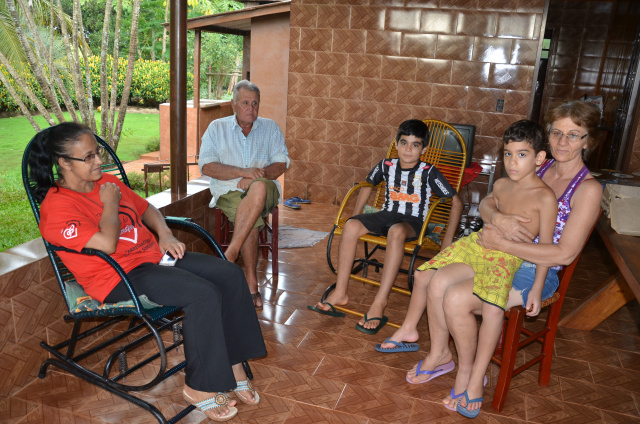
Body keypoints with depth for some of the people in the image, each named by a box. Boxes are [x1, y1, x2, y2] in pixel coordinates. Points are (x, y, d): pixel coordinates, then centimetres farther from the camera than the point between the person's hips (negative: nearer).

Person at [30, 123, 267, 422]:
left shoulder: (107, 182, 14)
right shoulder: (57, 206, -12)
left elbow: (146, 209, 24)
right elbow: (106, 244, -24)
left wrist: (165, 235, 5)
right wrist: (110, 205, -8)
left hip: (153, 256, 9)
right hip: (119, 276, -8)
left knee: (229, 274, -8)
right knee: (203, 295, -27)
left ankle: (232, 364, 0)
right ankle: (199, 387, -10)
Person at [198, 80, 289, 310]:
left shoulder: (270, 128, 16)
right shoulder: (217, 128, 11)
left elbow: (281, 163, 5)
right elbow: (206, 166, -2)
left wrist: (257, 176, -15)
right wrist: (243, 172, -16)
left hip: (265, 190, 1)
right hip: (228, 191, -1)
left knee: (259, 188, -39)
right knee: (252, 221, -36)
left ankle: (230, 254, -37)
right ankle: (252, 283, -29)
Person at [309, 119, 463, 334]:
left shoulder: (428, 173, -6)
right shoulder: (387, 165, 4)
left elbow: (456, 202, -3)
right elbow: (367, 185, 23)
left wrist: (448, 237, -9)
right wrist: (356, 215, 17)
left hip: (413, 221, -4)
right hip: (387, 214, 4)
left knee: (396, 231, -40)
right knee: (351, 226, -25)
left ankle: (380, 302, -38)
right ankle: (340, 293, -17)